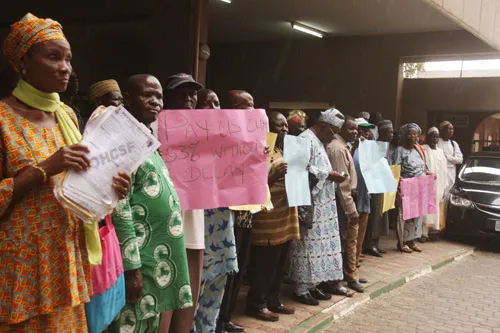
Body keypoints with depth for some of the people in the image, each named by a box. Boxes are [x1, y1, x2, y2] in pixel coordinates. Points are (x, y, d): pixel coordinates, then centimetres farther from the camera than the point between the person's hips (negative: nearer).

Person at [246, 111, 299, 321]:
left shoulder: (284, 150, 17)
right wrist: (274, 177, -31)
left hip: (285, 217, 9)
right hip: (269, 219, -9)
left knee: (280, 265, 15)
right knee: (265, 265, -2)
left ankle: (273, 301, 27)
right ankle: (257, 305, 12)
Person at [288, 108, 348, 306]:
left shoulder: (318, 141, 18)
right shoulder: (306, 140, -14)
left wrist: (331, 175, 6)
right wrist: (329, 175, -17)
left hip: (322, 203, 10)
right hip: (309, 203, -10)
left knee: (322, 243, 13)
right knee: (308, 245, -5)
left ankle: (315, 282, 23)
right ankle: (302, 288, 4)